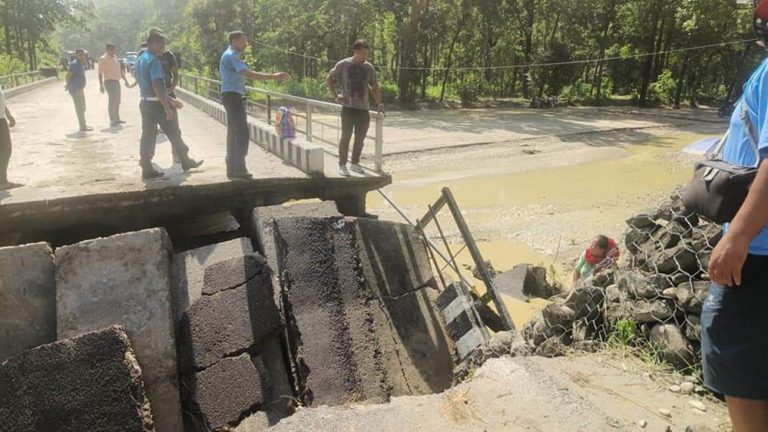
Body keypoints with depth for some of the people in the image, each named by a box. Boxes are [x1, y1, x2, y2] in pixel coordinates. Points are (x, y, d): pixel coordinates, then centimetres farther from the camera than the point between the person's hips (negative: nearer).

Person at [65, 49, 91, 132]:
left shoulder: (82, 64, 12)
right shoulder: (75, 64, -17)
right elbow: (68, 75, -21)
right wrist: (68, 85, -9)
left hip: (80, 88, 10)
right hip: (75, 89, -10)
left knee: (82, 108, 18)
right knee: (80, 108, -7)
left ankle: (83, 125, 29)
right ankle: (83, 127, -5)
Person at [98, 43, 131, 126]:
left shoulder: (115, 57, 13)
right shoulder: (103, 59, -9)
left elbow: (120, 70, 22)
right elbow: (100, 73, -12)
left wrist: (125, 80, 21)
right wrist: (101, 85, -18)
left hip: (116, 81, 8)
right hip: (109, 81, -8)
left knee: (117, 101, 13)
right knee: (112, 101, -11)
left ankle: (117, 119, 22)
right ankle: (112, 120, -10)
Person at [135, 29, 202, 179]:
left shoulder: (140, 60, 14)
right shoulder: (154, 61, -16)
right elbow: (157, 85, -23)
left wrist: (169, 100, 20)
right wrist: (167, 106, -23)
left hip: (145, 102, 8)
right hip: (157, 103, -8)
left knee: (148, 135, 8)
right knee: (174, 134, 6)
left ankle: (147, 169, 9)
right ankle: (186, 162, 19)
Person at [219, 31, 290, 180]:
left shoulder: (230, 55, 18)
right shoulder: (231, 56, -15)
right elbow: (249, 74, -27)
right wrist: (273, 76, -29)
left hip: (231, 96, 11)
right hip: (233, 97, -11)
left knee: (233, 133, 13)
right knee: (242, 134, -11)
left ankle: (233, 170, 19)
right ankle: (238, 171, -9)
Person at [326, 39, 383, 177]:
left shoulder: (369, 67, 9)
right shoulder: (343, 65, 0)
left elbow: (375, 87, 16)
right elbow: (329, 79, 10)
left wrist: (379, 103, 6)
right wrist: (335, 96, 0)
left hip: (364, 108, 4)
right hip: (348, 108, -3)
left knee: (360, 138, 8)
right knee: (346, 137, -5)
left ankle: (355, 163, 22)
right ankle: (342, 165, 3)